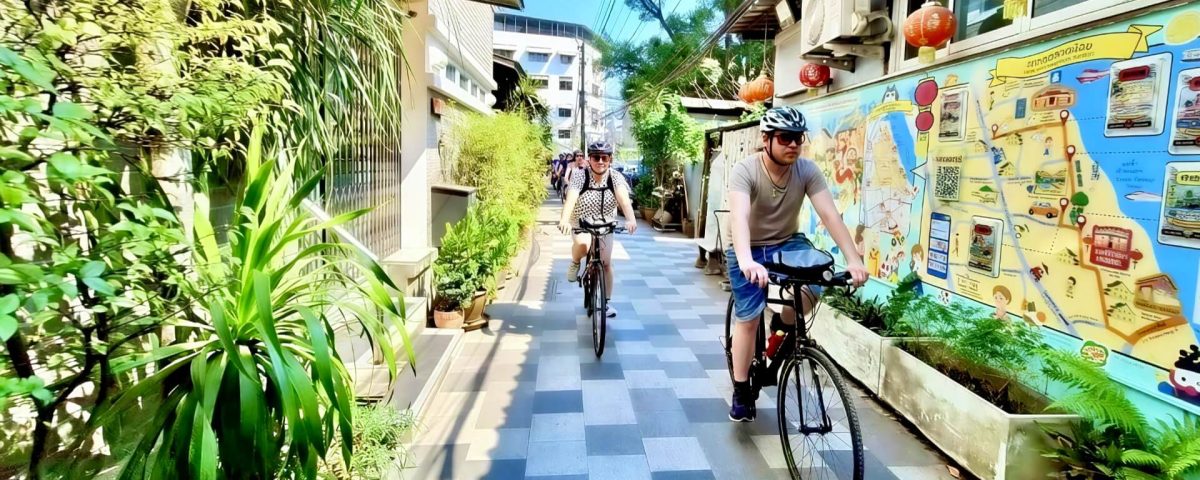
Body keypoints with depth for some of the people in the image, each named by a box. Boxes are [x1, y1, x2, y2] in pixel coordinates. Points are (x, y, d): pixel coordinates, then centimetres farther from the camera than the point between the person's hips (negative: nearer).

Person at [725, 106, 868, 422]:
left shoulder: (807, 171, -14)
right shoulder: (745, 171, -24)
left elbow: (830, 214, -22)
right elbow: (739, 217, -40)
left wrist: (854, 259, -35)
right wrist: (747, 261, -57)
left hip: (788, 243, 3)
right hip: (750, 249, -2)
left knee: (815, 282, -27)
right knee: (748, 319, -6)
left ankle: (784, 327, 6)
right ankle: (742, 391, 12)